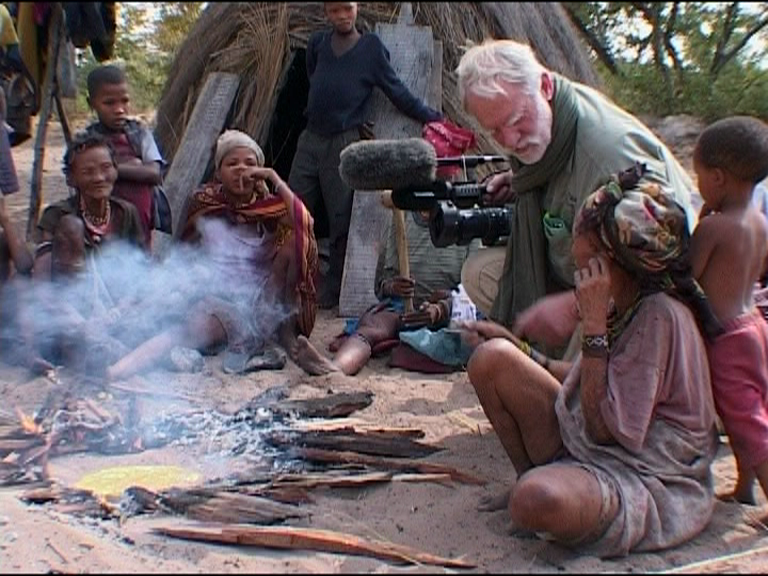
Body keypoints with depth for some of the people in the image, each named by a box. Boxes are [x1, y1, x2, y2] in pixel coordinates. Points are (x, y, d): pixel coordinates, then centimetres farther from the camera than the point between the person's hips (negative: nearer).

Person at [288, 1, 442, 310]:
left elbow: (398, 93, 1)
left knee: (340, 217, -2)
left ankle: (331, 291, 8)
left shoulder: (372, 48, -1)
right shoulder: (317, 43, 10)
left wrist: (433, 117, 0)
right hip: (310, 139, 4)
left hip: (344, 144, -4)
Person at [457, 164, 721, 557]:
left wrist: (594, 324, -25)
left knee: (537, 501, -40)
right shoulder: (622, 302, 2)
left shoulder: (662, 316, -24)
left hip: (647, 484, -8)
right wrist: (516, 350, 9)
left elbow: (605, 428, -24)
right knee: (491, 358, -7)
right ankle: (531, 478, 7)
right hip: (585, 445, 8)